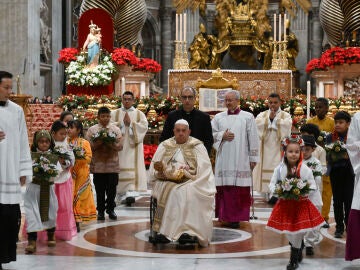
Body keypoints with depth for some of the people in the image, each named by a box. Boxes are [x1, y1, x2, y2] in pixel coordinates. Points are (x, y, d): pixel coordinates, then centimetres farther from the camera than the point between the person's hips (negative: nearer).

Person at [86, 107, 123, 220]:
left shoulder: (116, 129, 7)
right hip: (98, 164, -1)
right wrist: (96, 144, -18)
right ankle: (101, 211, 14)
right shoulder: (92, 130, 5)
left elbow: (120, 146, 1)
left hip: (112, 164, 1)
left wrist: (111, 144, -17)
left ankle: (110, 209, 18)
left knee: (112, 189, 5)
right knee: (100, 190, 4)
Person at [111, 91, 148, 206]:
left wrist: (131, 123, -11)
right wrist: (121, 123, -10)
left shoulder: (139, 114, 11)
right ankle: (117, 192, 10)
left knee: (131, 169, -12)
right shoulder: (114, 113, 13)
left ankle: (130, 192, -21)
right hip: (118, 146, 1)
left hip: (133, 146, -1)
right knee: (119, 168, 0)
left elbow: (144, 126, -4)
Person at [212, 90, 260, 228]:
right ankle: (225, 215, 8)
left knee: (240, 190, -5)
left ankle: (236, 217, 0)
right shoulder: (218, 117, 12)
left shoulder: (247, 117, 4)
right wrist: (222, 135, -7)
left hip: (241, 160, -2)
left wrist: (253, 158, -1)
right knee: (224, 188, 0)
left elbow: (253, 139, 2)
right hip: (223, 159, 2)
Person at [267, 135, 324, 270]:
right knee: (287, 231, 10)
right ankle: (299, 250, 39)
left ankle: (294, 259, 13)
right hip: (285, 204, 2)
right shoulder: (280, 169, -5)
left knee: (297, 231, -1)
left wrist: (304, 191, -21)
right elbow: (272, 184, 2)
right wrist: (277, 191, -18)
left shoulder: (305, 169, -7)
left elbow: (313, 187, -2)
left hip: (301, 204, -2)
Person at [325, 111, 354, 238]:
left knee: (349, 199, -3)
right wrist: (332, 155, -18)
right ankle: (339, 227, 14)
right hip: (335, 172, 2)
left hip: (349, 172, -2)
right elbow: (327, 156, 2)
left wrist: (348, 156, -19)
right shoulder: (330, 137, 4)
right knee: (337, 200, 7)